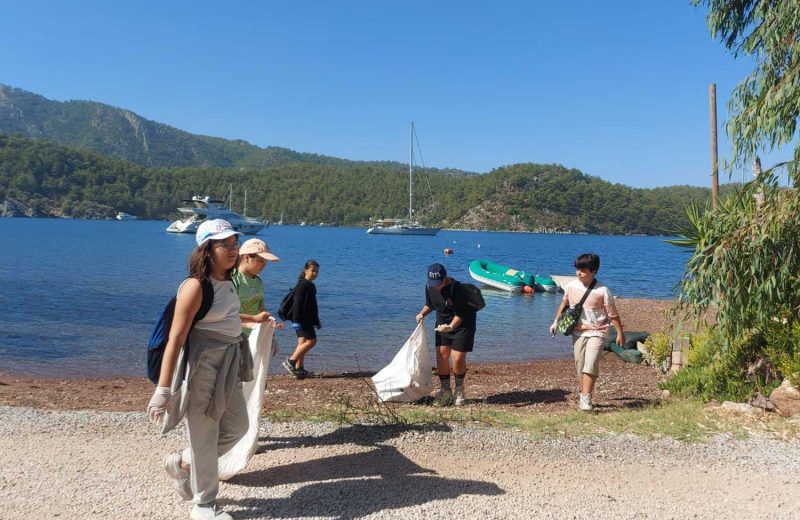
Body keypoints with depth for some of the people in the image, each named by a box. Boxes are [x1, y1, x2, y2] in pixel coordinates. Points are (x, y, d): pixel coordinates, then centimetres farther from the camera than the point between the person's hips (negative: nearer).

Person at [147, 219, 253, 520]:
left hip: (229, 365, 9)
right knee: (204, 437, 6)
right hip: (203, 367, -9)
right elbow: (176, 338, -23)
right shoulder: (196, 286, -20)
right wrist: (163, 389, -25)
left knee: (237, 427, 20)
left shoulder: (227, 282, 6)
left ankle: (182, 464, 38)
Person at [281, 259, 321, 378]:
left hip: (307, 319, 10)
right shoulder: (303, 285, -13)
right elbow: (297, 303, -19)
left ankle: (299, 369, 10)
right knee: (311, 340, -13)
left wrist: (316, 321, 27)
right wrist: (296, 320, -24)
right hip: (302, 319, -10)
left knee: (303, 342, 8)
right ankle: (290, 361, -9)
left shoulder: (311, 286, 17)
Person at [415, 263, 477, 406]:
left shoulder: (456, 288, -28)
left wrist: (451, 326, -40)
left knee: (457, 359, -9)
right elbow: (429, 304, 10)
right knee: (441, 356, -1)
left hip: (462, 324, -6)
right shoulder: (429, 287, -8)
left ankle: (459, 390, 15)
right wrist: (422, 314, -10)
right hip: (443, 324, 6)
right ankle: (445, 391, 13)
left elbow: (460, 313, -26)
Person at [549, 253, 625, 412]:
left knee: (590, 365, -17)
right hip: (578, 332, 4)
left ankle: (585, 399, -12)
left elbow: (613, 314, -7)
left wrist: (620, 334, -2)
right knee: (580, 367, 9)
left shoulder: (602, 291, -14)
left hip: (596, 333, -4)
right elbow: (564, 303, 17)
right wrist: (556, 321, 19)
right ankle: (584, 397, 22)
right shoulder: (571, 286, -2)